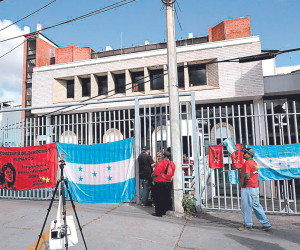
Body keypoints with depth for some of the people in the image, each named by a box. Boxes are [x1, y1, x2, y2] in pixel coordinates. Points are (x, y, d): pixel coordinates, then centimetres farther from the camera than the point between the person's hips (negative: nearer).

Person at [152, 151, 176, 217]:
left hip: (160, 182, -6)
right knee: (166, 198, 16)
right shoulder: (172, 163, 3)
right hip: (169, 183, 6)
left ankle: (159, 213, 10)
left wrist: (153, 175, 5)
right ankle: (164, 211, 25)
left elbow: (155, 173, -16)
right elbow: (172, 174, 10)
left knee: (158, 198, 5)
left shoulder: (161, 163, -16)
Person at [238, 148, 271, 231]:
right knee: (257, 206, 16)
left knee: (246, 207, 2)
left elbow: (247, 177, -23)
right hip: (255, 187, 10)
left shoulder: (247, 163, -16)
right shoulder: (254, 162, 14)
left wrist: (243, 185, -11)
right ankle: (266, 224, 21)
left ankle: (247, 225, 11)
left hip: (248, 188, -9)